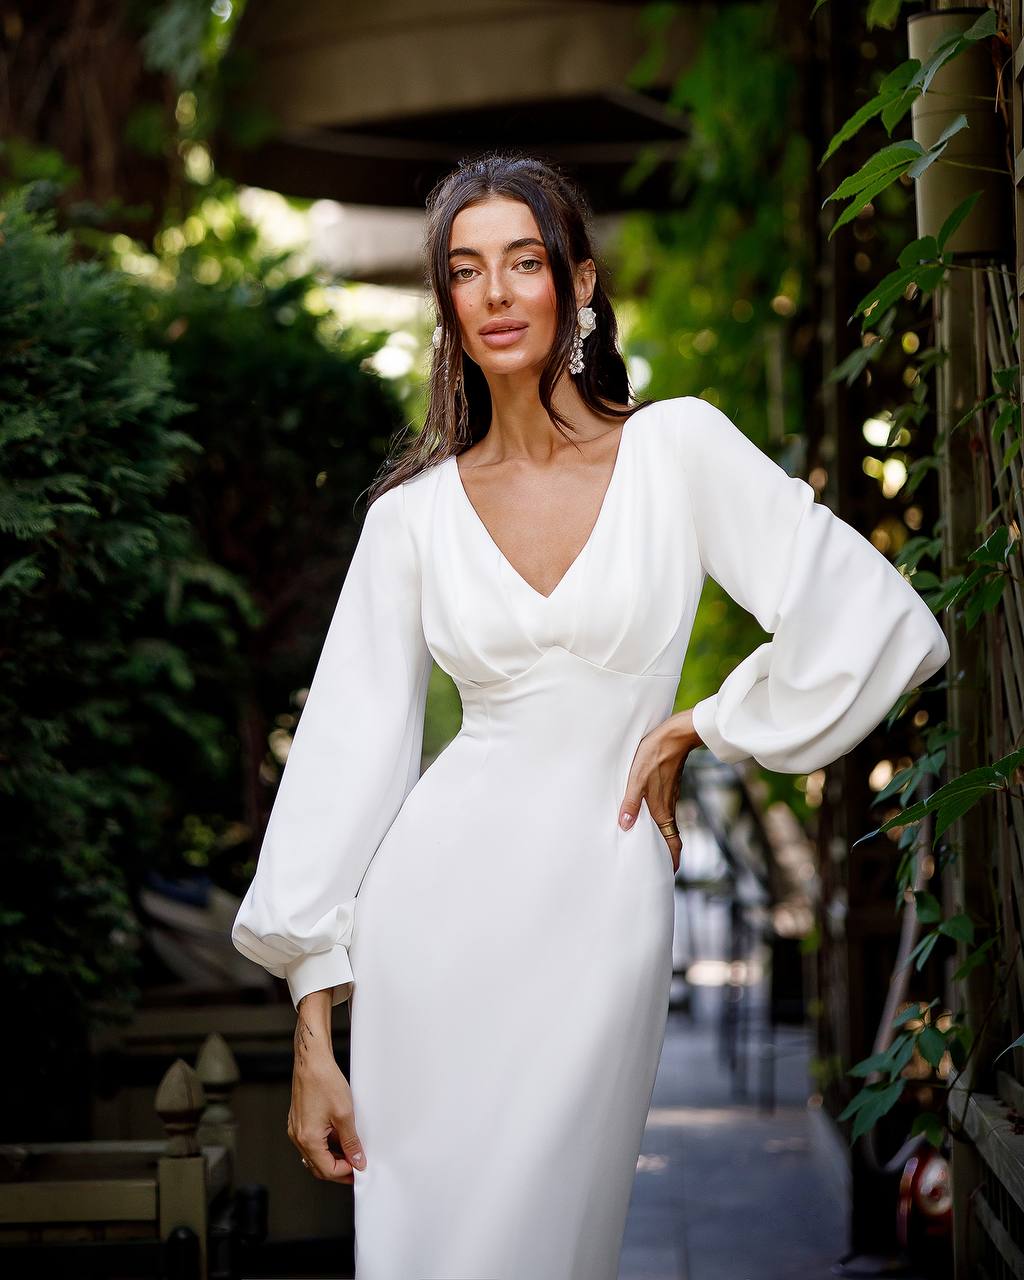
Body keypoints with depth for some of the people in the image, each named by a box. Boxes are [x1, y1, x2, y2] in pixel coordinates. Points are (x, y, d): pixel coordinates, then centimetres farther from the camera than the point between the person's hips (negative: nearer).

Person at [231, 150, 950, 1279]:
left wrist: (693, 729, 0)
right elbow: (350, 750, 2)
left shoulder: (678, 446, -2)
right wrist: (314, 1027, -2)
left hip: (604, 902, -1)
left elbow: (876, 624, -7)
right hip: (438, 901, 2)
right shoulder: (415, 510, 3)